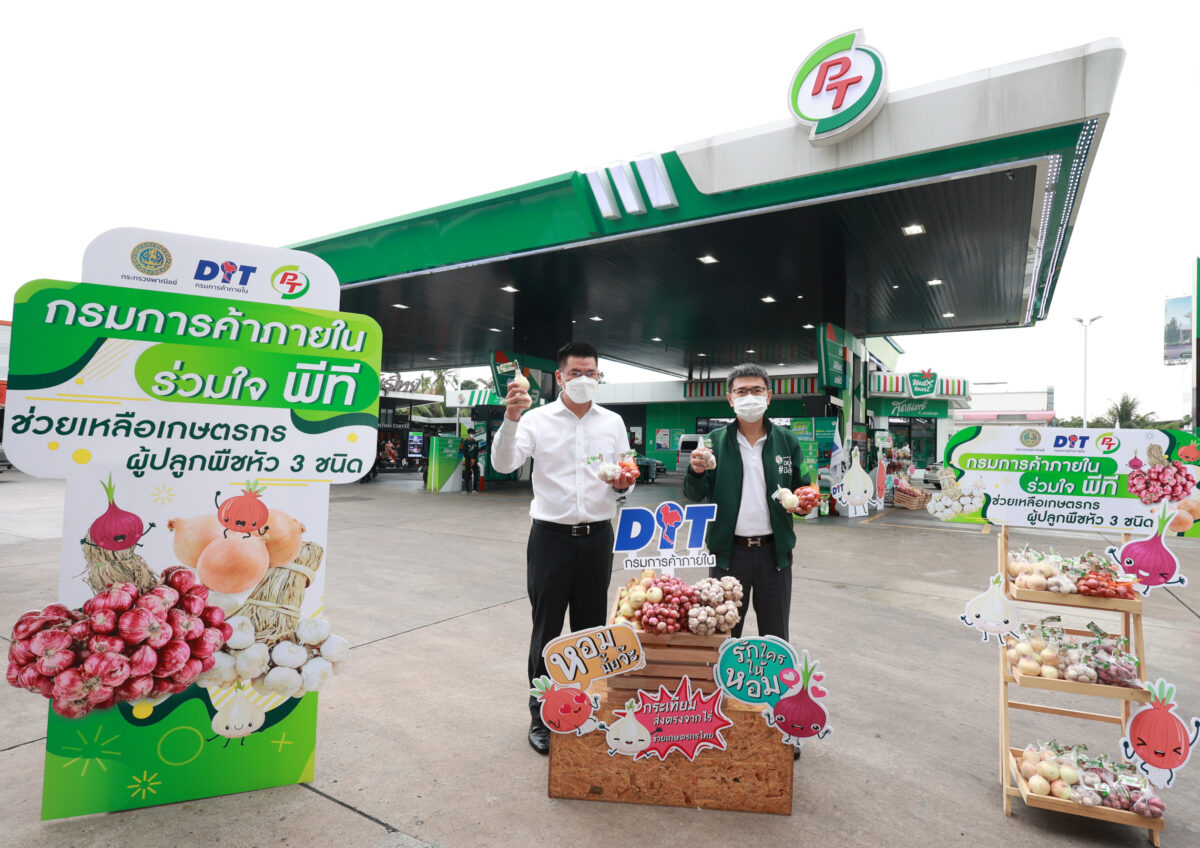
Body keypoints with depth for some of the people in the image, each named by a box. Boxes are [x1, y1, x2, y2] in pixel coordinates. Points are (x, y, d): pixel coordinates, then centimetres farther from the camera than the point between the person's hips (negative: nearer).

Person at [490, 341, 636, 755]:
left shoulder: (613, 423, 6)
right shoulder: (537, 419, -4)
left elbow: (624, 482, 12)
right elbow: (503, 463, -17)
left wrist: (624, 484, -11)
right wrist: (510, 419, -32)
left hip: (597, 537, 3)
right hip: (551, 535, -3)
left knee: (592, 627, 14)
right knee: (547, 629, 8)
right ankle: (541, 716, 25)